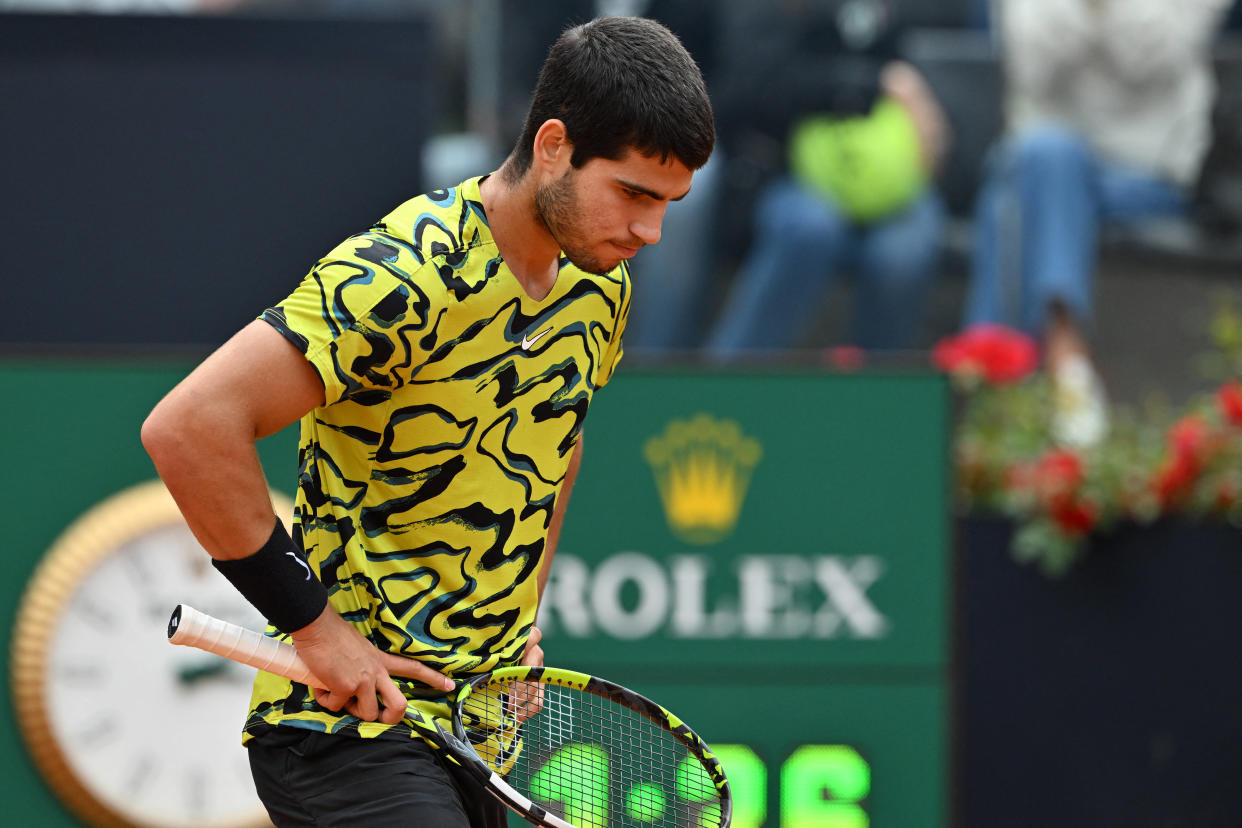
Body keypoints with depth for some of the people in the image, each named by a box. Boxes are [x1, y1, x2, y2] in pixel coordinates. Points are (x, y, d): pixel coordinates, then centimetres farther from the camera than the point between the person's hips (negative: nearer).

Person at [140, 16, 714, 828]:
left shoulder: (602, 284, 6)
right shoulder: (407, 277, -22)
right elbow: (188, 427, -27)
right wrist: (315, 624, -22)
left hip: (472, 727, 9)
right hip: (349, 726, -9)